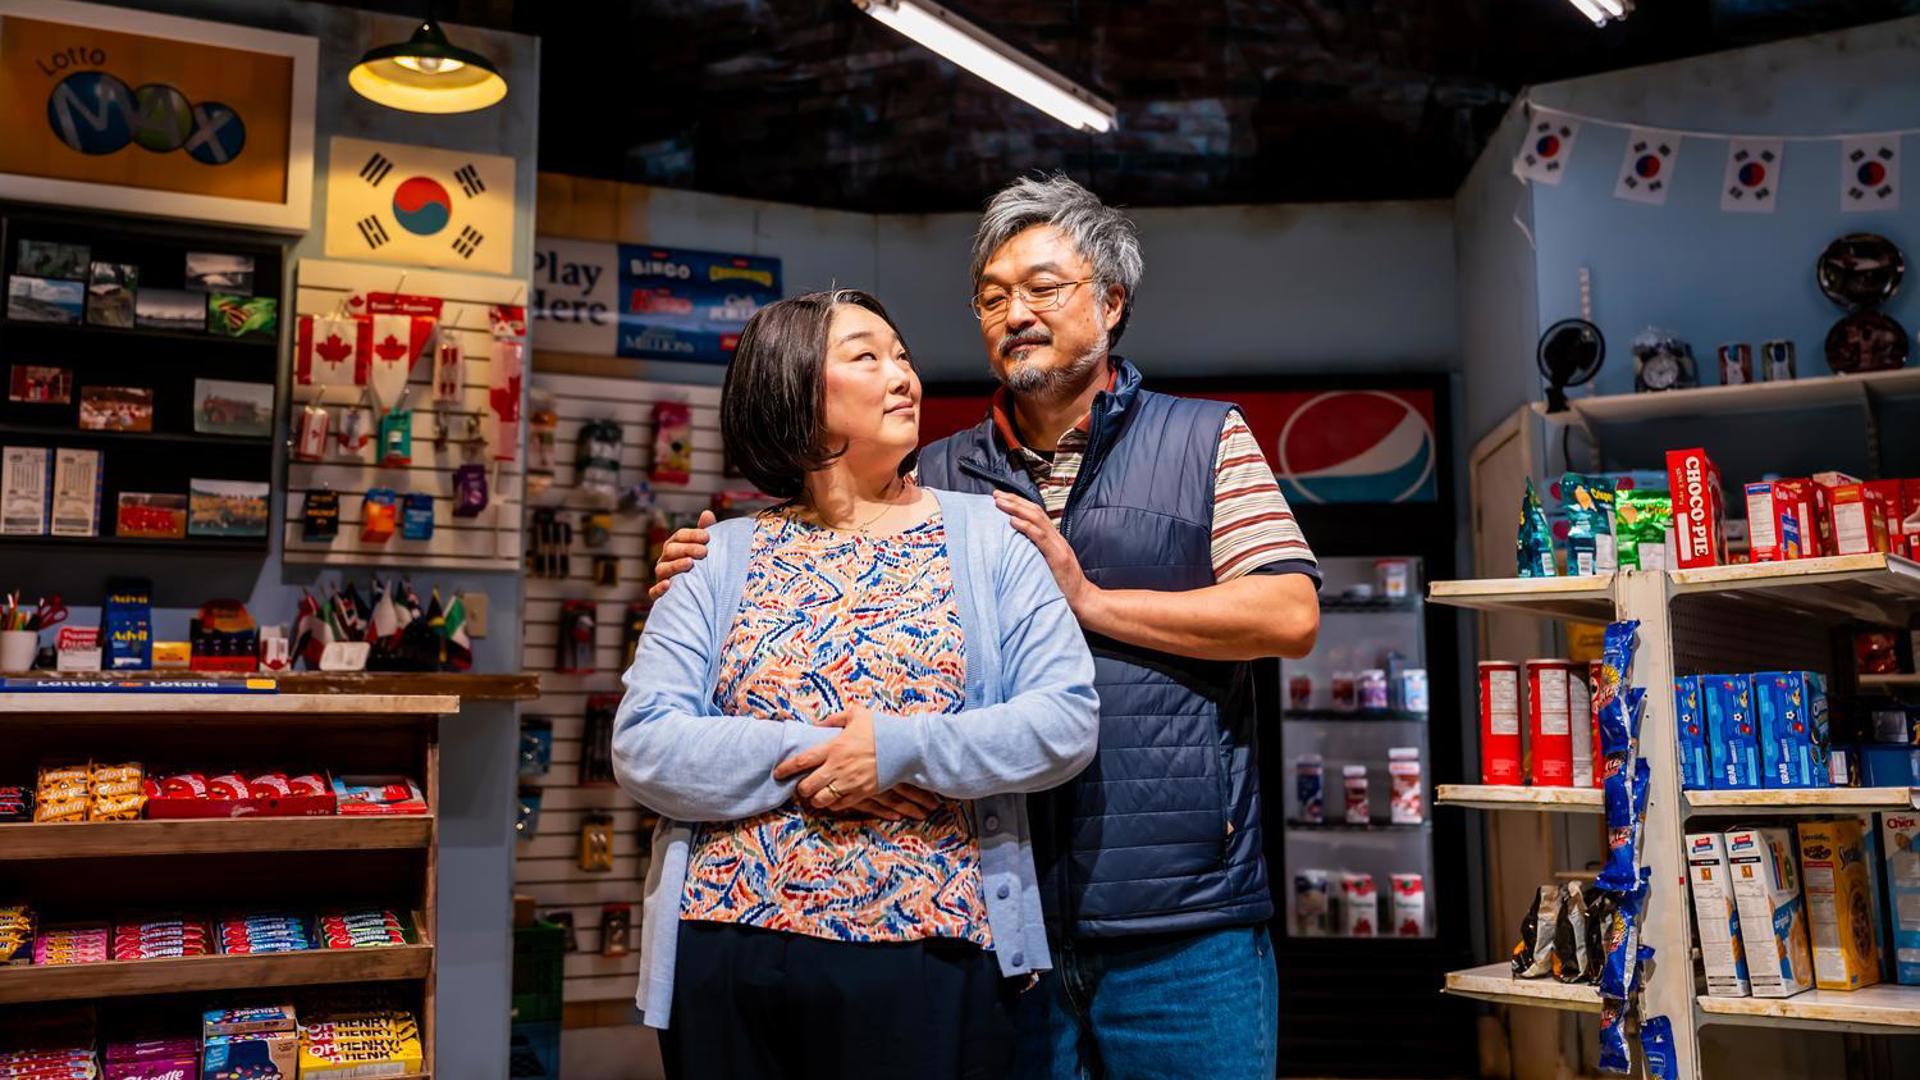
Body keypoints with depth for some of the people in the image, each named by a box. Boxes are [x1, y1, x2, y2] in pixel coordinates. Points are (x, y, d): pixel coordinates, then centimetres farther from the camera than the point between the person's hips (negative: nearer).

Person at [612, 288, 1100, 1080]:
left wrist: (904, 748, -16)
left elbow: (1067, 719, -4)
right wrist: (804, 754, -15)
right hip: (730, 946, 1)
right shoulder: (720, 559, 5)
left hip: (931, 950, -1)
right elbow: (643, 748, -3)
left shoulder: (985, 537, 4)